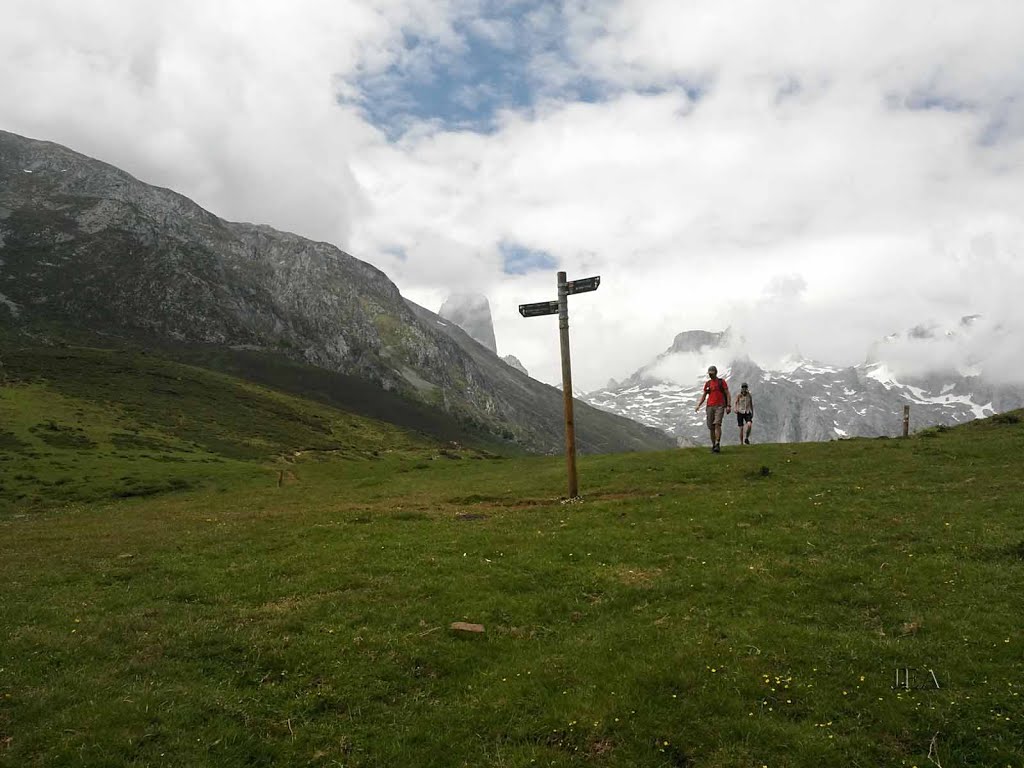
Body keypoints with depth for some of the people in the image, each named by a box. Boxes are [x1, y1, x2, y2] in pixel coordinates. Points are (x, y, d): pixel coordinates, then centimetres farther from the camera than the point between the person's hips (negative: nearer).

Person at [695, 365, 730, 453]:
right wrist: (699, 405, 3)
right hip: (710, 407, 4)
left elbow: (727, 394, 3)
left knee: (717, 424, -19)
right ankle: (713, 445, 13)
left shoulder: (721, 381, 5)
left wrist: (729, 406, -8)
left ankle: (718, 445, -24)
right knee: (711, 427, 3)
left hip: (719, 406, -4)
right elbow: (704, 396, 19)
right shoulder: (707, 383, 15)